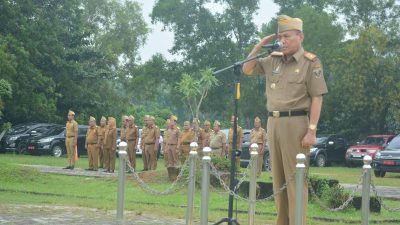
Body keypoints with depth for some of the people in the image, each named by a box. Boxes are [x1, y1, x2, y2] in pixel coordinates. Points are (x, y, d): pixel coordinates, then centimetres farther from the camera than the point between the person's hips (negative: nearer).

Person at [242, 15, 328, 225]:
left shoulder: (310, 62, -6)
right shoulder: (273, 60, 11)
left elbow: (317, 98, -9)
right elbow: (247, 69, 19)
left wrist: (312, 130, -16)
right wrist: (259, 45, 6)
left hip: (295, 123, -7)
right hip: (273, 122, 7)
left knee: (295, 177, -7)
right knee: (278, 177, 10)